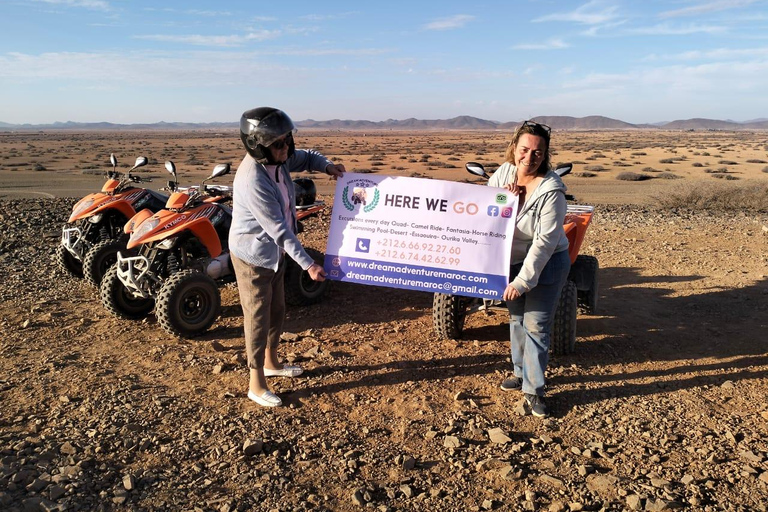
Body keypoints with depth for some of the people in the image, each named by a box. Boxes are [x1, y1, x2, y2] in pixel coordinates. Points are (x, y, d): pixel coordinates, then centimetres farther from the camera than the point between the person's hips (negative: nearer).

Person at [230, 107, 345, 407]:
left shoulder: (279, 159, -5)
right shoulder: (253, 181, -31)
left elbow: (306, 157, 17)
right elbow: (279, 230, -29)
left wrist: (326, 166, -5)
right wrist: (307, 264, -25)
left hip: (276, 252, 8)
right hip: (253, 256, -8)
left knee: (277, 311, 21)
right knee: (258, 318, 4)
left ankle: (271, 363, 42)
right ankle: (256, 384, 20)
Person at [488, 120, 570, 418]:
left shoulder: (551, 190, -25)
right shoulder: (503, 173, -7)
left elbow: (545, 241, -26)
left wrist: (522, 280, -26)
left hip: (546, 263, -6)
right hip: (511, 260, 6)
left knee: (536, 326, -6)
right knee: (516, 318, 17)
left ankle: (533, 390, 7)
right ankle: (520, 372, 35)